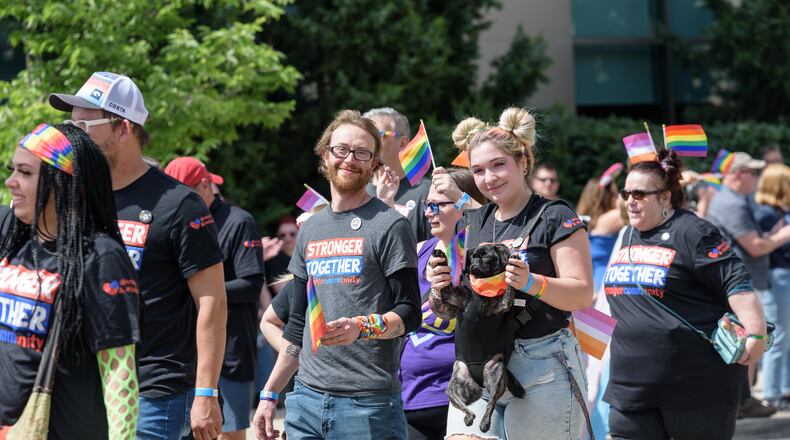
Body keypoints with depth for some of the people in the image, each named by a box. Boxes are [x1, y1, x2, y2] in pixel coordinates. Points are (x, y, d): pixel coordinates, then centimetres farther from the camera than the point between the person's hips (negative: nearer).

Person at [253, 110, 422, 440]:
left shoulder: (389, 226, -2)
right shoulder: (310, 230, 18)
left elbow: (409, 315, -7)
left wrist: (362, 327, -26)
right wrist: (270, 394, 19)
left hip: (368, 403, -6)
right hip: (307, 397, 6)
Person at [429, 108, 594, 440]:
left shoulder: (556, 218, -3)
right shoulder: (474, 223, 16)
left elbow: (583, 294, -10)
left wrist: (530, 282, -26)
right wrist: (441, 289, -2)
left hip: (543, 367, -5)